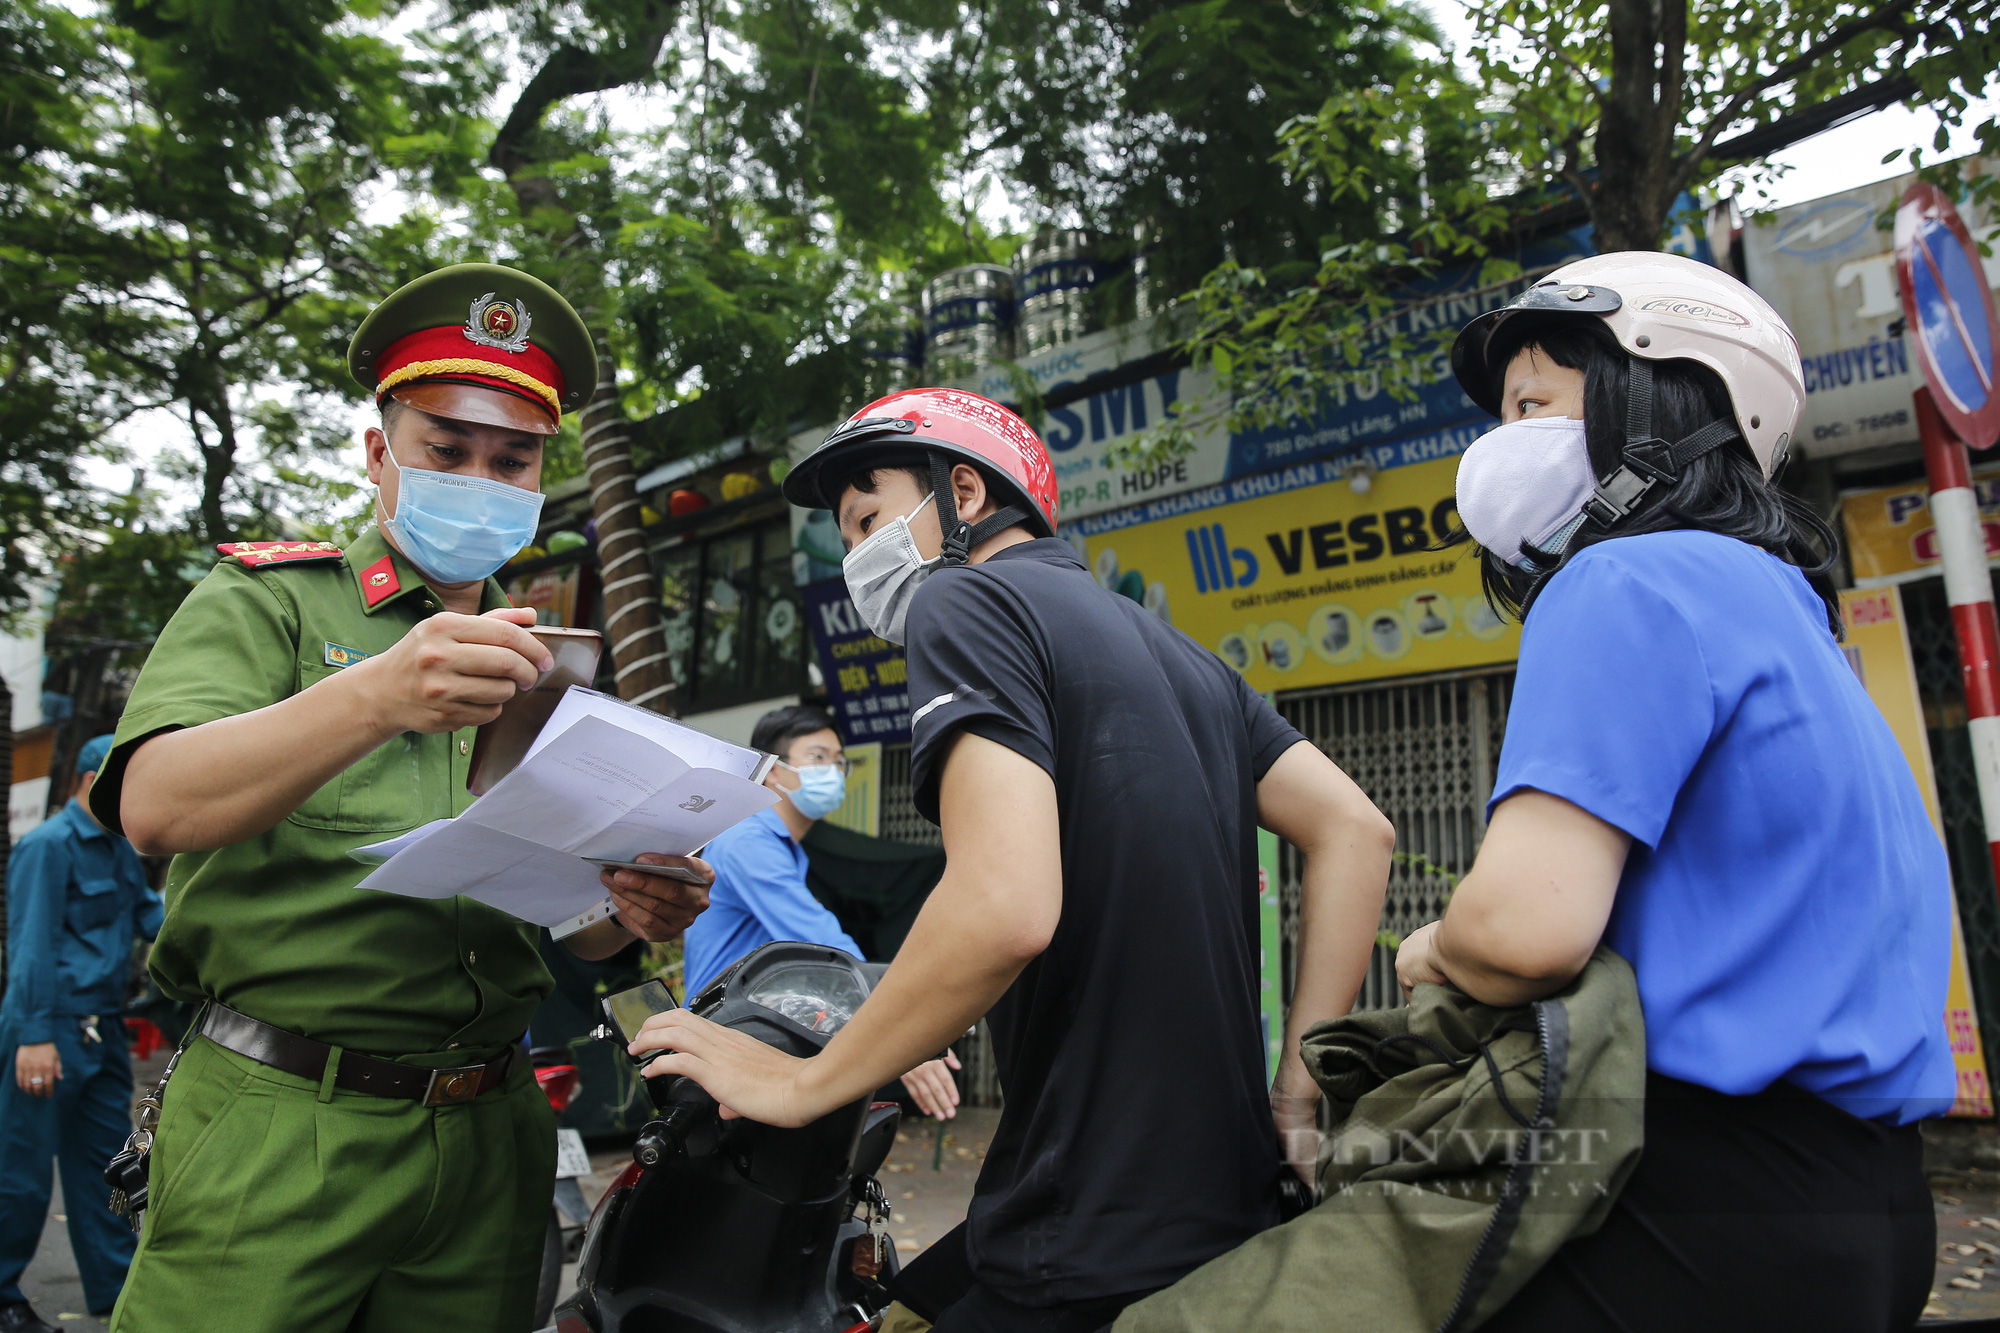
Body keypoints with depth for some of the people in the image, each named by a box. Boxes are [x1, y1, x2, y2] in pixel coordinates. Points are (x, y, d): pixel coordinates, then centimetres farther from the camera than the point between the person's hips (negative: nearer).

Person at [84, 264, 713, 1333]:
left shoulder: (540, 665, 14)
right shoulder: (266, 599, 2)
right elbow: (155, 806, -16)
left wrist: (635, 911, -10)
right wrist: (374, 696, -32)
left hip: (487, 1141, 4)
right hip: (278, 1129, -4)